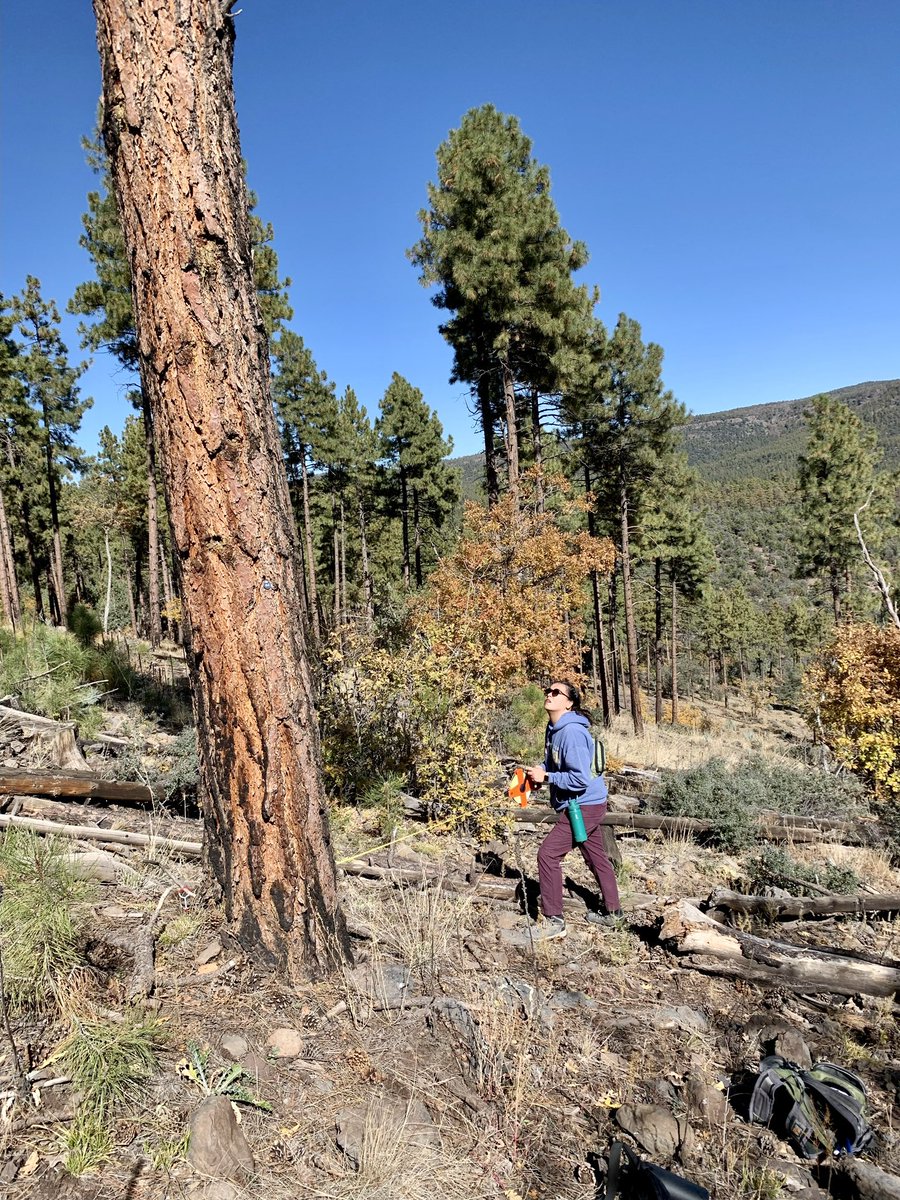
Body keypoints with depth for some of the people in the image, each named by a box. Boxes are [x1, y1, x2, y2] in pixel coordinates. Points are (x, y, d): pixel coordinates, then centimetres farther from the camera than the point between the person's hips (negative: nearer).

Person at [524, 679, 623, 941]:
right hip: (585, 805, 10)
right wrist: (541, 769, -2)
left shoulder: (572, 732, -26)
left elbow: (580, 779, -28)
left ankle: (554, 921, 1)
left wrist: (546, 777, -21)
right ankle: (612, 912, 38)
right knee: (596, 856, 21)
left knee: (548, 854, -9)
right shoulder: (553, 728, 3)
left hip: (584, 806, -10)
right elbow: (556, 763, 18)